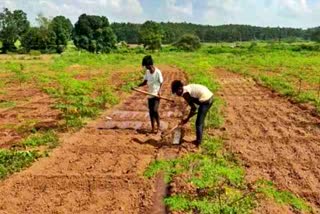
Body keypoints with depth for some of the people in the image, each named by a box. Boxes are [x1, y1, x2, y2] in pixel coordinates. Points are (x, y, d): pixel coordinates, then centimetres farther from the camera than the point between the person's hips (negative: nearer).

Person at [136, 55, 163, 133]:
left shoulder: (158, 72, -13)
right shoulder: (147, 72, 4)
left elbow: (161, 83, -9)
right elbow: (145, 82, 10)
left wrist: (159, 92, -24)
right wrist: (137, 86, -4)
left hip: (156, 95, -6)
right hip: (150, 95, 6)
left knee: (155, 110, -15)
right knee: (151, 111, 8)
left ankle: (158, 126, 5)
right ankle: (153, 128, 19)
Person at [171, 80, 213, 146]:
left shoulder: (185, 93, -10)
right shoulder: (188, 87, 16)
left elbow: (193, 108, -8)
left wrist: (187, 119, 2)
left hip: (205, 100, -10)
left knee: (198, 123, 1)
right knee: (201, 121, 21)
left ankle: (198, 142, 8)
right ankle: (199, 140, 33)